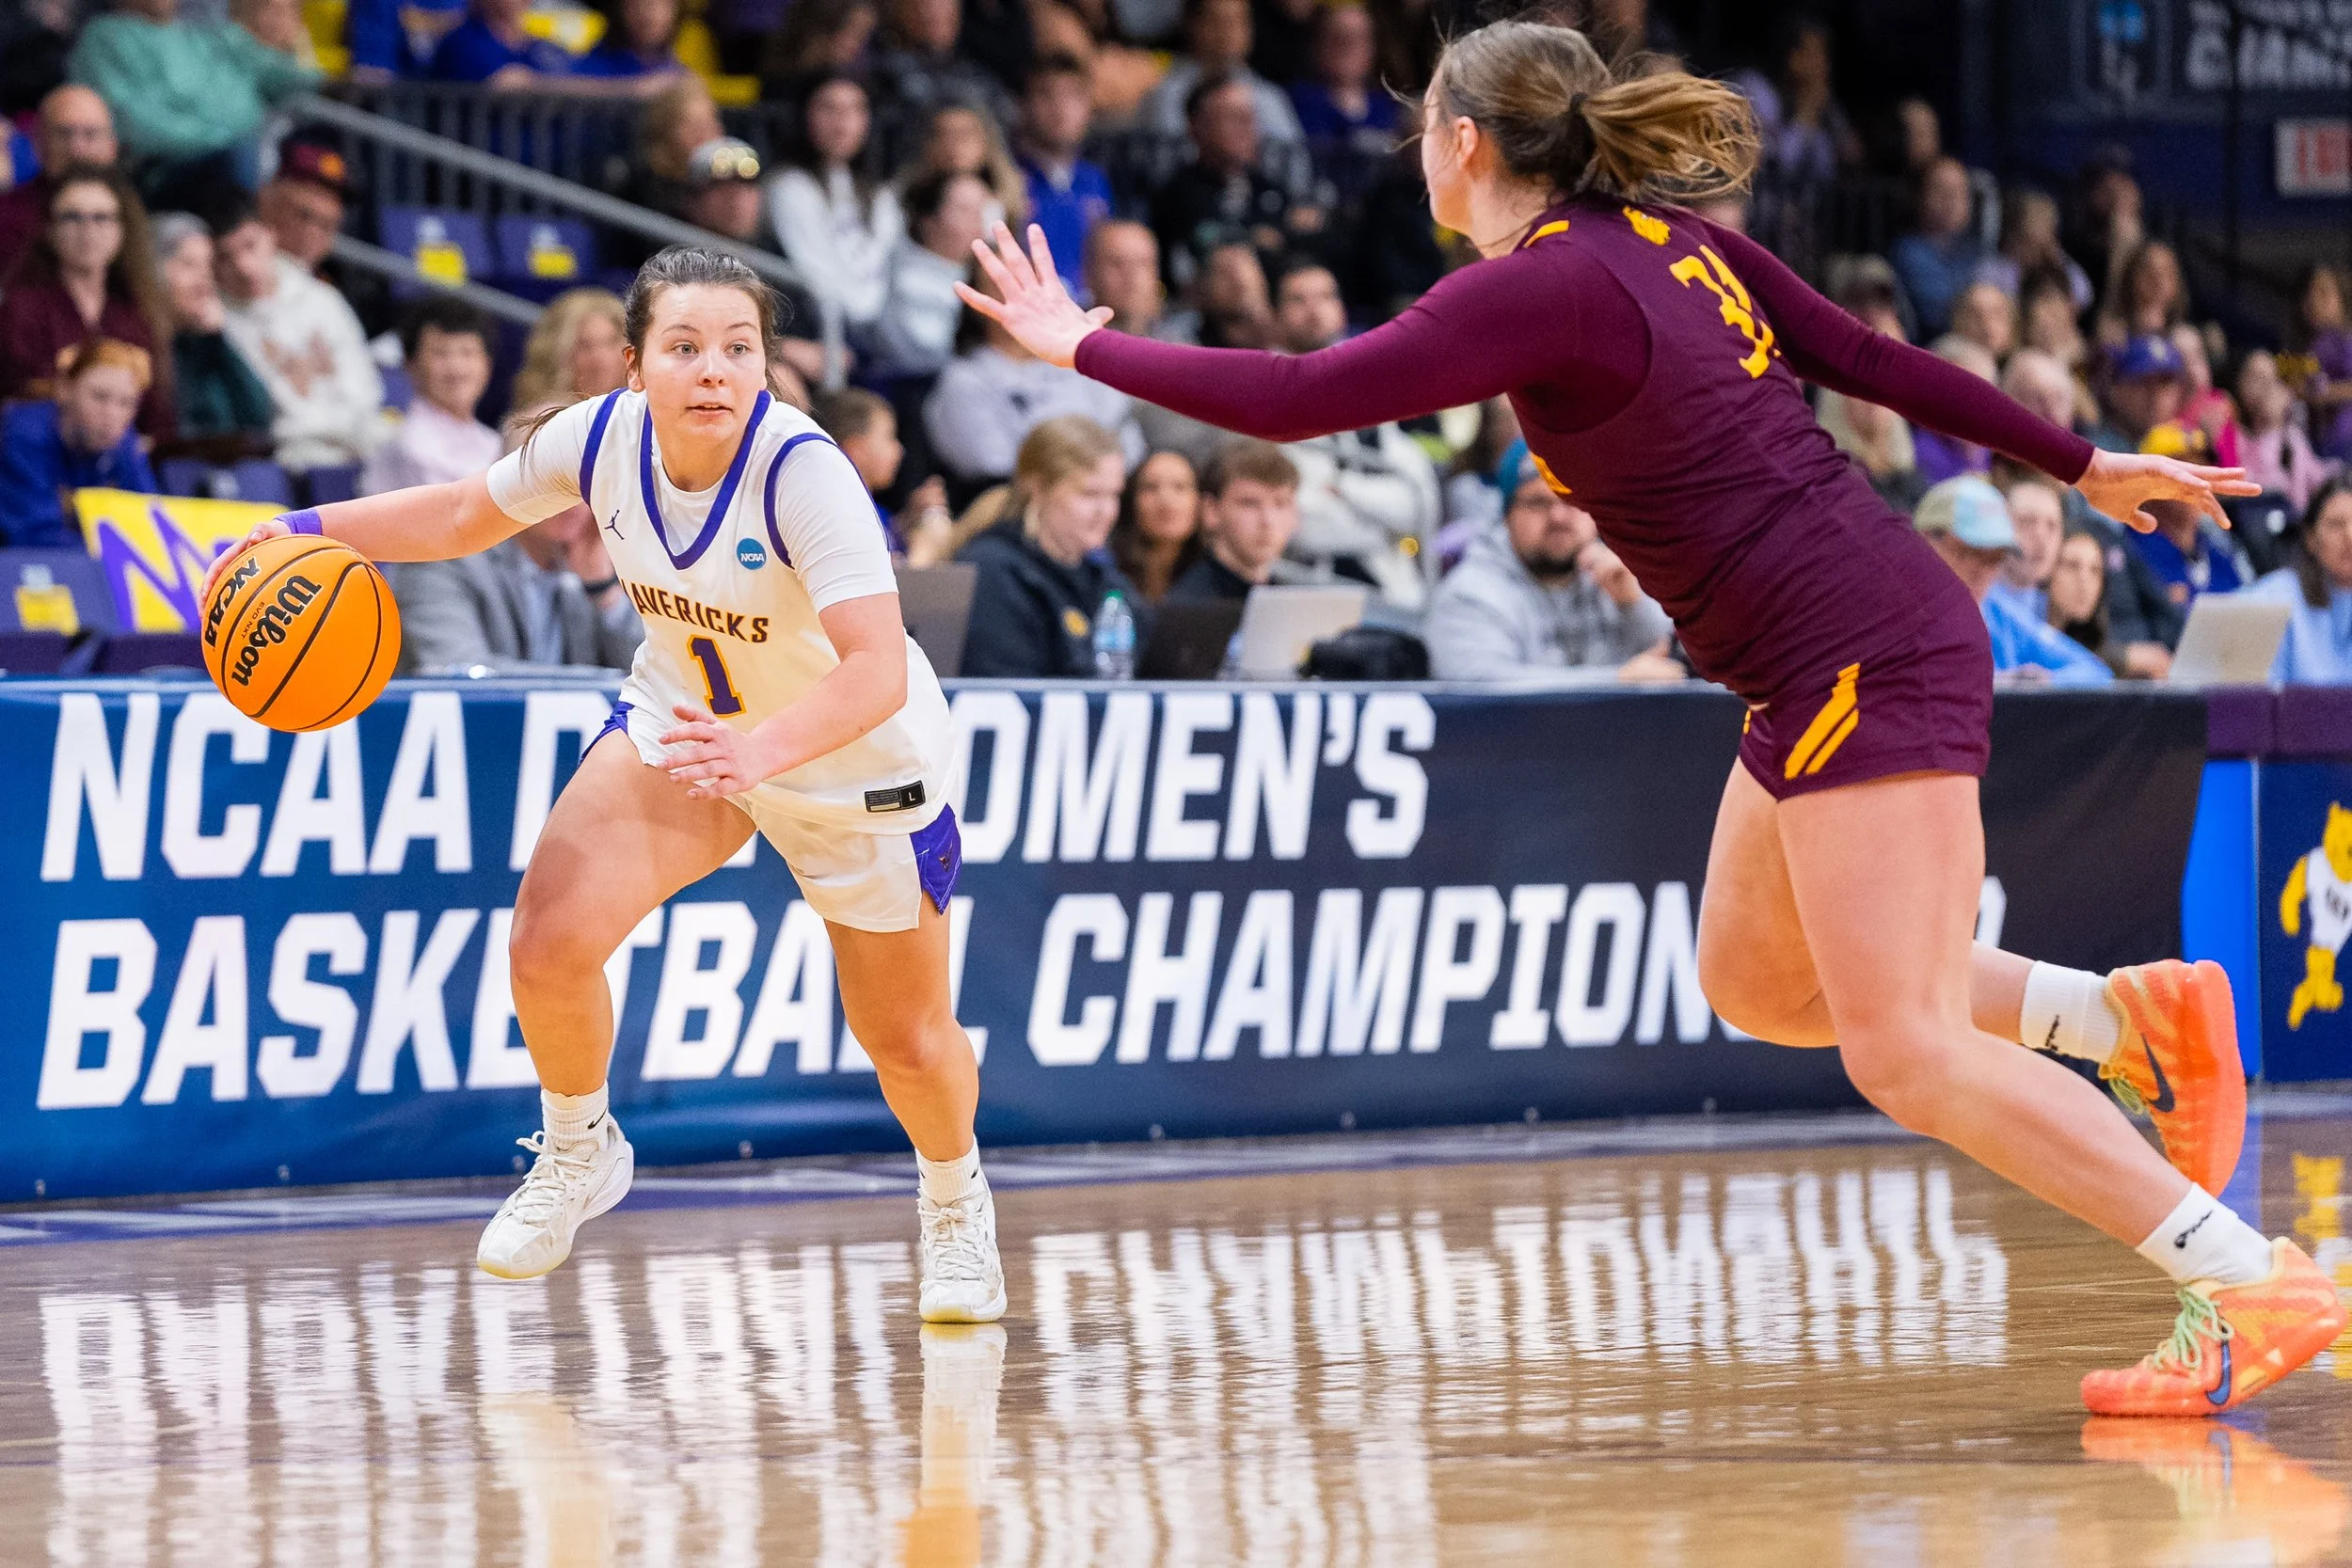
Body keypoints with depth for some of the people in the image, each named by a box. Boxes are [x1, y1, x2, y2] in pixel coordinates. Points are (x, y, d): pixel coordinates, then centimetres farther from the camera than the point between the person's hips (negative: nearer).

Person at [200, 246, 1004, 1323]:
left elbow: (878, 670, -46)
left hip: (859, 759, -4)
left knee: (905, 1036, 8)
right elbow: (466, 516, 1)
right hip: (684, 716, 4)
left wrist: (761, 750, -62)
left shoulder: (802, 470, -36)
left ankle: (953, 1201, 42)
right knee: (548, 945, -15)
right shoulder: (600, 438, -20)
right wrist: (311, 532, -11)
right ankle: (578, 1153, 15)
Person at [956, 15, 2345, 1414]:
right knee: (1755, 980, 19)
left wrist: (1087, 348, -5)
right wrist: (2084, 464, 23)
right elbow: (1877, 361, 14)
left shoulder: (1541, 290, -14)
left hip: (1864, 665, -9)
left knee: (1905, 1053, -11)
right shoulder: (1668, 243, 10)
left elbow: (1292, 400, -17)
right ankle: (2134, 1009, 16)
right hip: (1846, 663, 9)